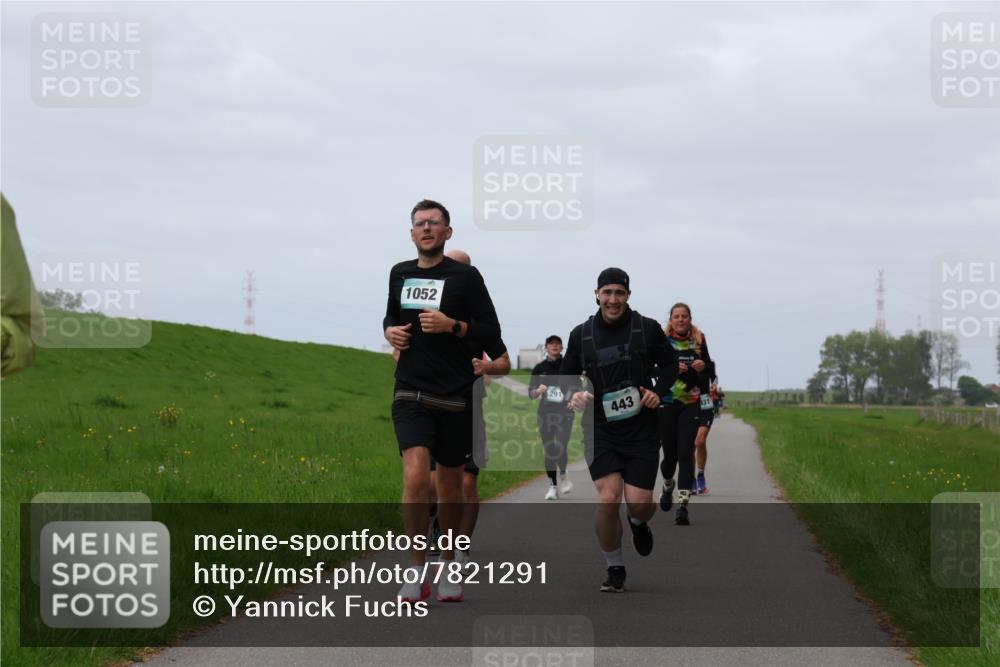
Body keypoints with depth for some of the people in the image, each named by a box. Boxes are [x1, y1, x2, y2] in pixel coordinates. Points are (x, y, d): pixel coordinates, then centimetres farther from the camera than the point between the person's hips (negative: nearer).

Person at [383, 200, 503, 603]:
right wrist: (390, 331, 5)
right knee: (415, 476, -17)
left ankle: (448, 569, 25)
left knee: (450, 486, 9)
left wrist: (452, 325, -17)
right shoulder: (400, 274, 10)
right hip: (411, 394, 1)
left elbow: (491, 332, -2)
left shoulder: (465, 276, -1)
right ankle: (416, 570, -9)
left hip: (455, 396, -1)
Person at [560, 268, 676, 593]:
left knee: (638, 502, -7)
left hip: (641, 429, 0)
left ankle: (639, 523, 34)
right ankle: (614, 568, 4)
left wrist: (658, 391, -5)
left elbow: (669, 364, 13)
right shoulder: (581, 335, 5)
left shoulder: (647, 329, 1)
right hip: (601, 429, 1)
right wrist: (573, 395, -7)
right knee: (607, 498, -15)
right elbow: (566, 375, 14)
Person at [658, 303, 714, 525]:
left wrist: (703, 367, -10)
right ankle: (668, 486, 41)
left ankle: (683, 505, -13)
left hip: (691, 405, 1)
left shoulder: (698, 341, 5)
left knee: (685, 454, -11)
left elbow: (709, 371, 12)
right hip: (666, 404, 0)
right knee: (670, 454, 6)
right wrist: (672, 368, -24)